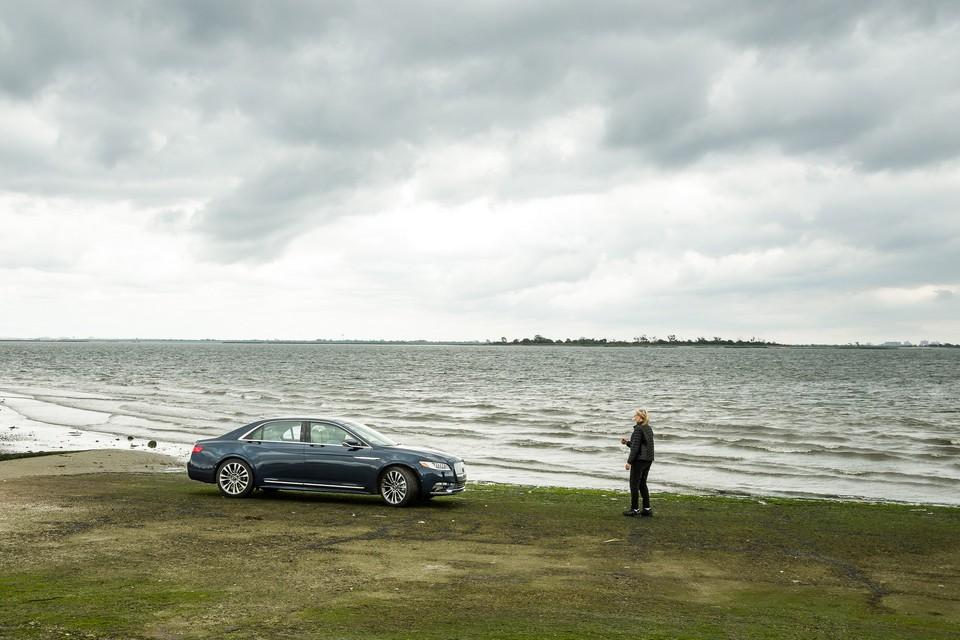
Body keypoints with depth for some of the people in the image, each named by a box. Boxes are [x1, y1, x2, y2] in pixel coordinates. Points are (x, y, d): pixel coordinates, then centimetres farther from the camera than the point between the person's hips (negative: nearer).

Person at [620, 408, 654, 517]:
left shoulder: (638, 429, -15)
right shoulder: (649, 429, 12)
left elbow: (635, 447, -18)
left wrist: (629, 462, -15)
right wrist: (627, 442, 19)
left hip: (639, 459, -9)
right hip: (648, 459, 9)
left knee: (634, 484, 1)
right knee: (642, 484, 16)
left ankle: (634, 509, 4)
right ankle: (647, 509, 14)